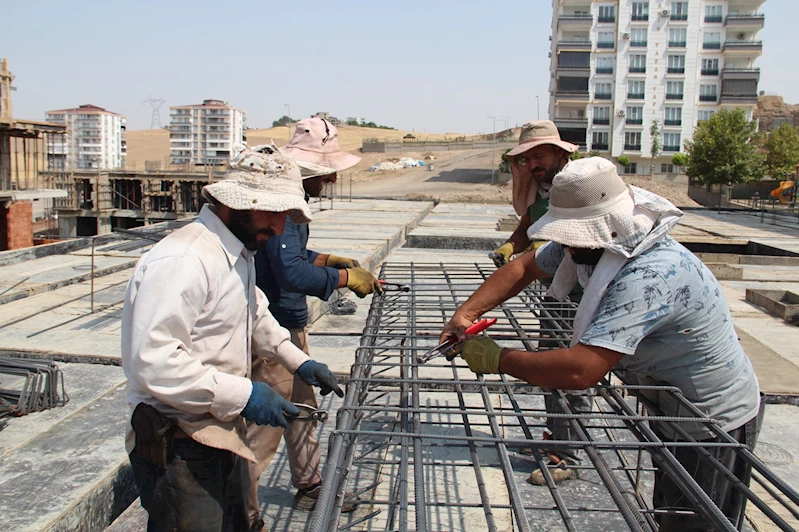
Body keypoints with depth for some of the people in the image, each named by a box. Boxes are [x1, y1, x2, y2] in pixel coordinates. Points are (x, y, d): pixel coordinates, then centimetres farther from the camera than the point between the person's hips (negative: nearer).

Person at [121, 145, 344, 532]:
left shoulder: (239, 254, 11)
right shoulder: (182, 261, -24)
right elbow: (153, 362, -30)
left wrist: (298, 361, 16)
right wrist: (243, 395, -26)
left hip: (224, 436, 10)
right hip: (180, 452, -10)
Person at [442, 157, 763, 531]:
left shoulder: (649, 277, -38)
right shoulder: (598, 242, -10)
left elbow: (580, 371, -45)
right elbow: (524, 268, 0)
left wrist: (497, 359, -31)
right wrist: (466, 313, -12)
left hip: (713, 424, -8)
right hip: (672, 407, 9)